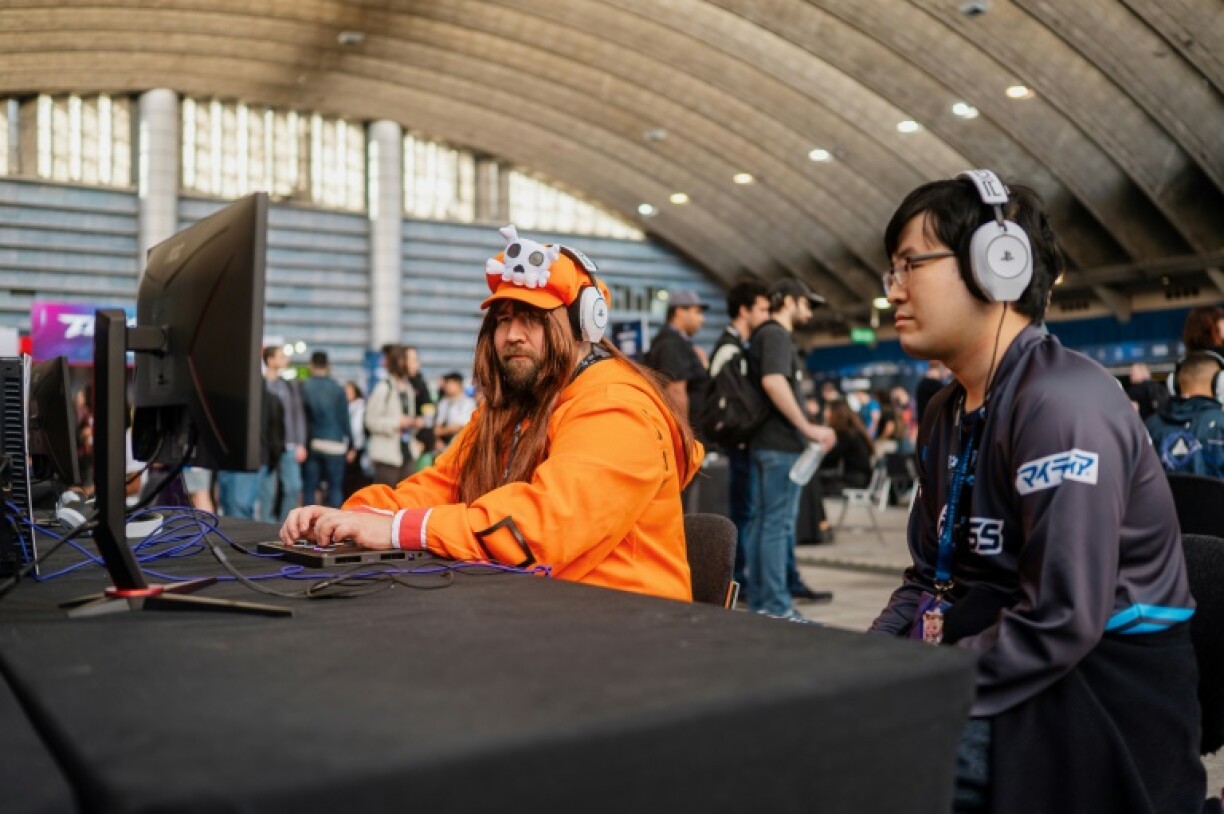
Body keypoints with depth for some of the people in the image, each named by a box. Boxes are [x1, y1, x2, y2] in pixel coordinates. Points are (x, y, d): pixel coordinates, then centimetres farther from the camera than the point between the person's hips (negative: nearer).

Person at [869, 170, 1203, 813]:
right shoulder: (948, 412, 10)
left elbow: (1058, 622, -25)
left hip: (1098, 701, -8)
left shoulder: (1064, 403, -20)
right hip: (1009, 675, 8)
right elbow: (931, 576, 14)